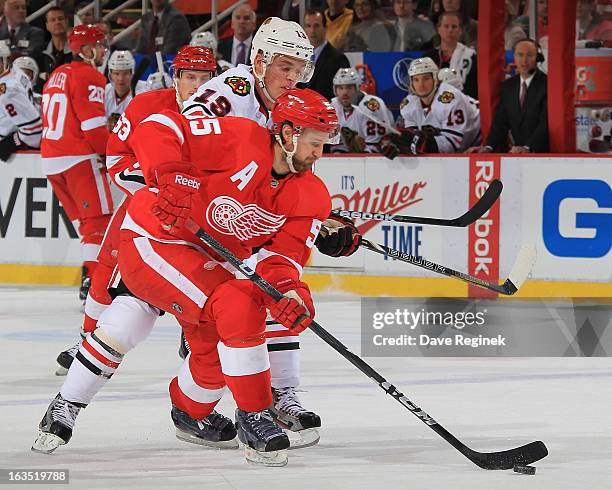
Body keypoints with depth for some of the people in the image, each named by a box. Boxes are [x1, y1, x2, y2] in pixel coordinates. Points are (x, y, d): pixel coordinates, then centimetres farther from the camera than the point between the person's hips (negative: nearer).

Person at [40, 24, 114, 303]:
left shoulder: (57, 75, 19)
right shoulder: (89, 77, -10)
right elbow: (93, 126, -17)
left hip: (51, 158, 9)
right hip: (79, 158, -9)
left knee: (83, 220, 15)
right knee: (99, 219, -8)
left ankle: (90, 276, 14)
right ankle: (92, 278, -19)